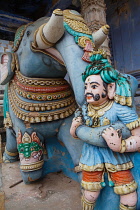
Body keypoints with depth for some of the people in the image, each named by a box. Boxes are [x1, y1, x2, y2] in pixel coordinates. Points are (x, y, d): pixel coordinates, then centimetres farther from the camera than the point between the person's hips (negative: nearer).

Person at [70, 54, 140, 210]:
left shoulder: (119, 109, -22)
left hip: (117, 159, -2)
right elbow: (74, 135, 5)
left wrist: (120, 146, -37)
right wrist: (74, 127, -17)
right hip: (91, 160, 3)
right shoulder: (84, 110, -9)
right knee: (90, 197, 17)